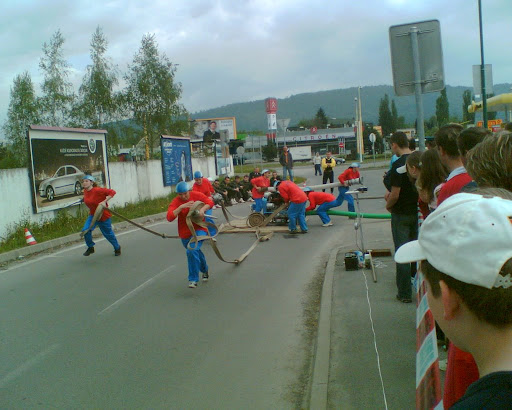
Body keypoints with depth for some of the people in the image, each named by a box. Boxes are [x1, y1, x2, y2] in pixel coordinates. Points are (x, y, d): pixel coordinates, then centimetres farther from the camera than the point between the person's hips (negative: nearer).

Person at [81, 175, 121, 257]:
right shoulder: (85, 191, -3)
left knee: (108, 233, 8)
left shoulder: (97, 190, -24)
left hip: (103, 215, -5)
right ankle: (90, 247, 8)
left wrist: (104, 201, -31)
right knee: (86, 230, -16)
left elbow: (112, 192, -26)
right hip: (93, 215, 5)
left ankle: (117, 248, 35)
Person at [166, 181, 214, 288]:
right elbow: (169, 217, -24)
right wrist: (181, 207, -33)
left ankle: (193, 279, -16)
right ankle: (205, 271, 52)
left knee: (192, 251, -25)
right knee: (196, 252, 22)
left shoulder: (196, 195, -9)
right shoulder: (175, 202, -12)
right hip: (185, 233, 3)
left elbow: (210, 202, -5)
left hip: (199, 229, -3)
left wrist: (202, 209, -24)